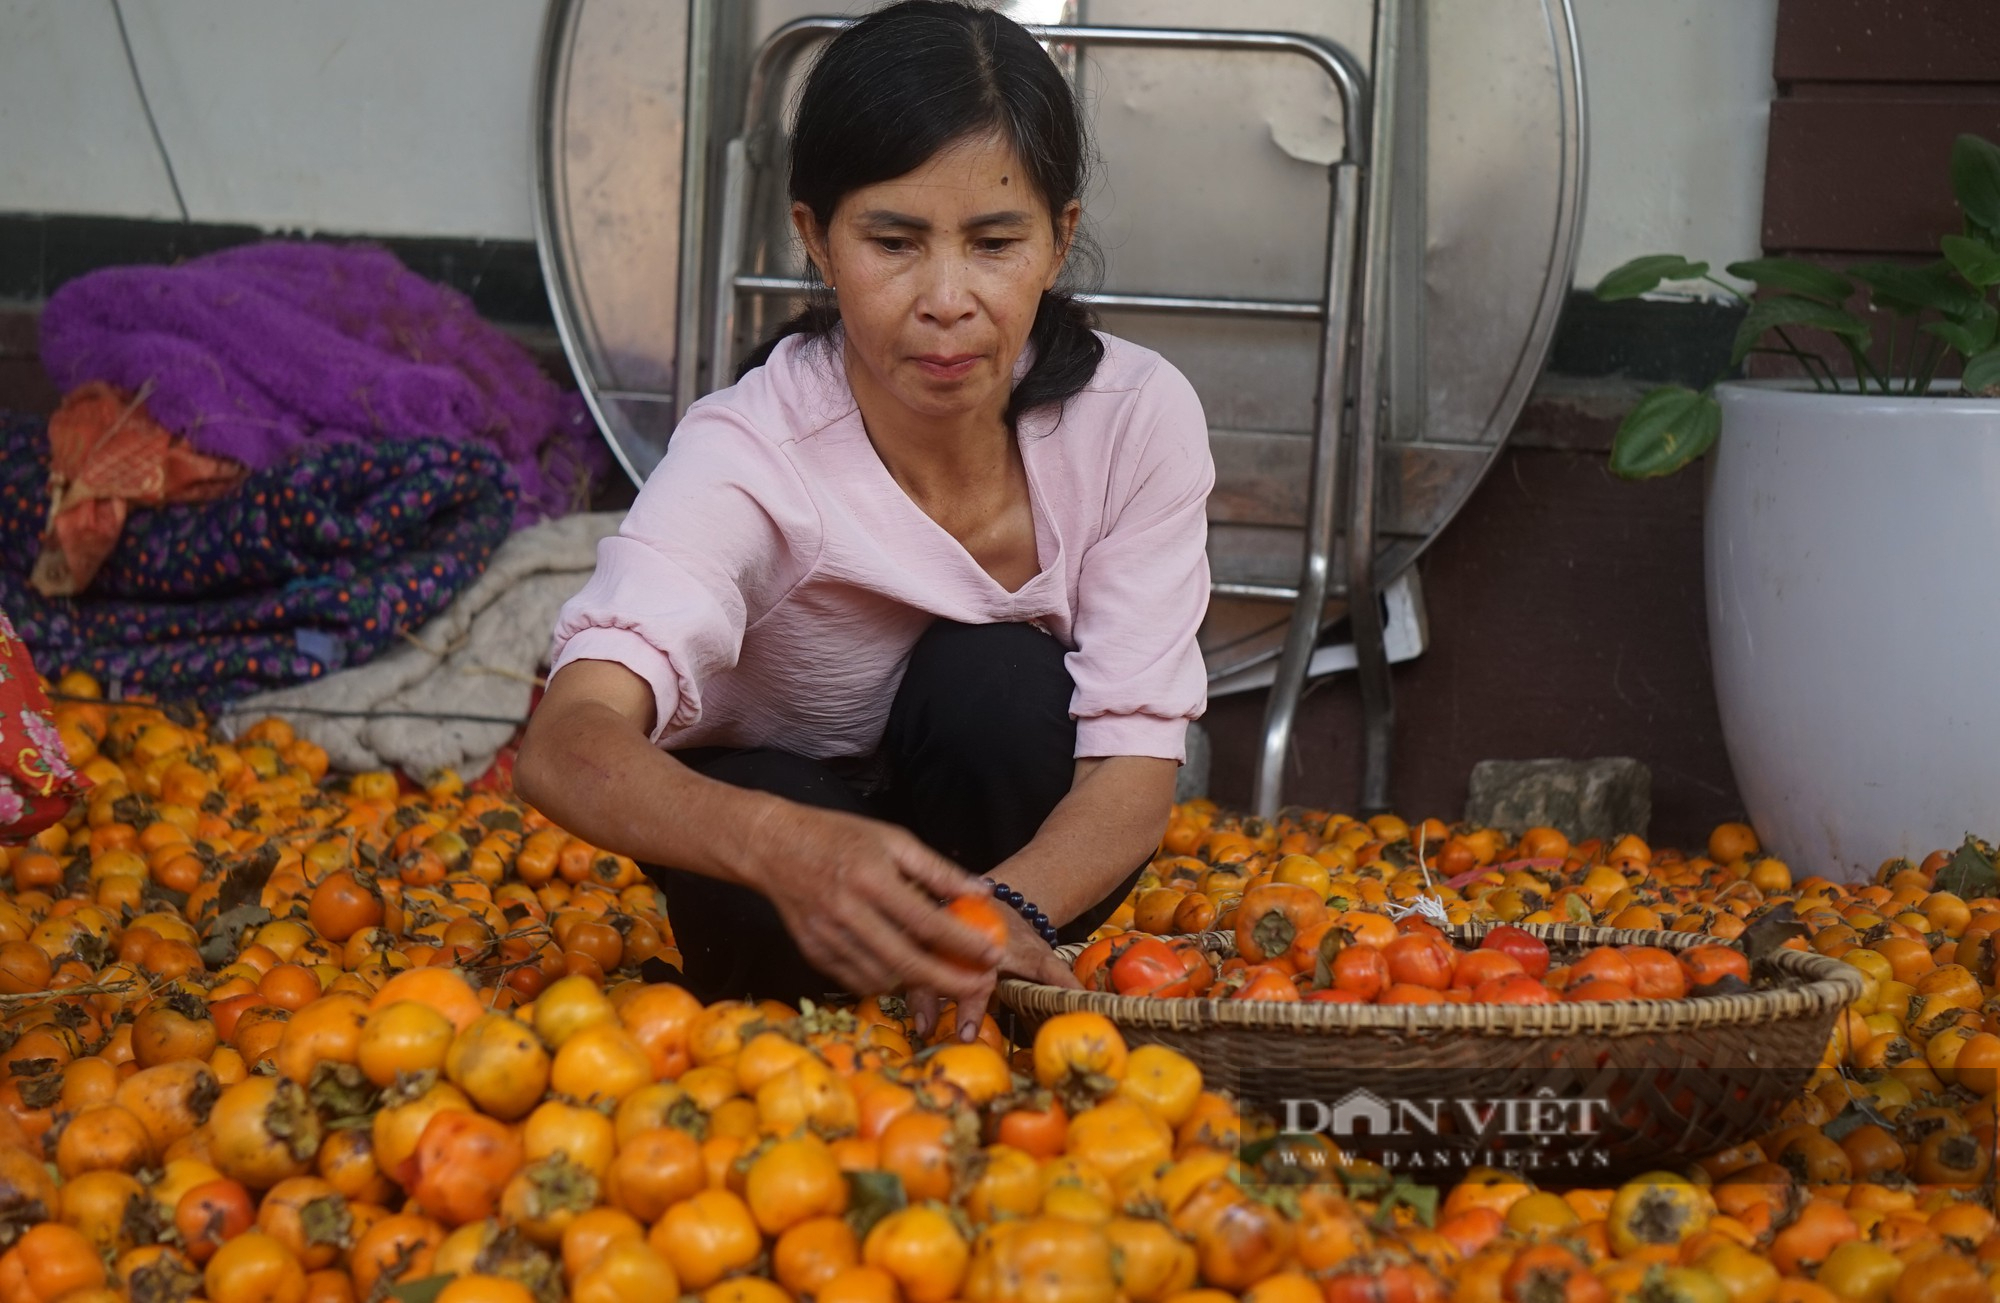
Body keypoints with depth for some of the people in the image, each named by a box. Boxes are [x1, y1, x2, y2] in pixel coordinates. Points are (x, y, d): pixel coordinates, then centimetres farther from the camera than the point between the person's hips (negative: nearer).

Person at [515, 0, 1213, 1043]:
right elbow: (565, 746, -44)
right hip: (780, 827, -1)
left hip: (1027, 851, 2)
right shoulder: (748, 456, -28)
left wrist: (1006, 914, -47)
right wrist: (785, 848, -67)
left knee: (990, 678, -31)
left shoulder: (1137, 418, -21)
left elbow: (1134, 764, -23)